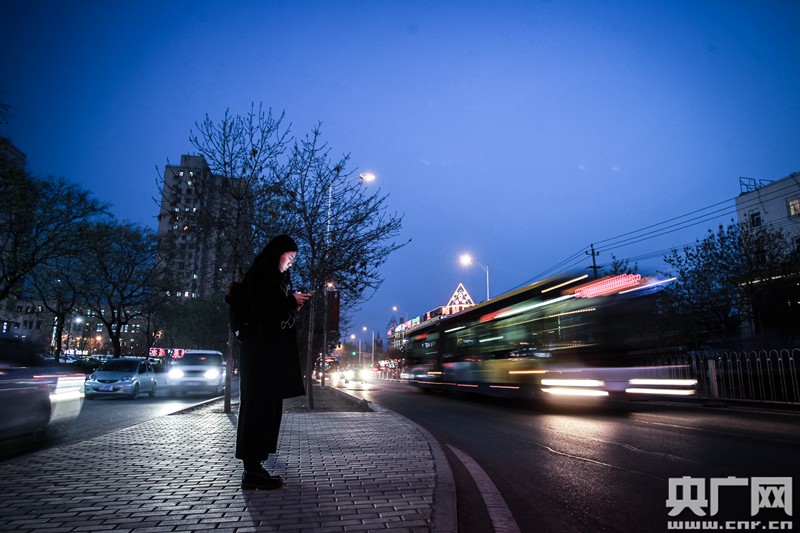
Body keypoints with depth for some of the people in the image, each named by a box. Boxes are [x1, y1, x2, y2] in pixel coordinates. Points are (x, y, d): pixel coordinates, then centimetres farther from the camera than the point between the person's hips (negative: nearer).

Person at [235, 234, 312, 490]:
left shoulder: (274, 277, 20)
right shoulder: (259, 274, -7)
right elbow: (261, 309, -18)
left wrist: (292, 303, 5)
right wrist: (291, 301, -9)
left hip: (272, 351, 10)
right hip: (261, 351, -10)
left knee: (267, 406, 9)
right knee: (259, 406, -8)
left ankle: (254, 466, 14)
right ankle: (252, 470, -3)